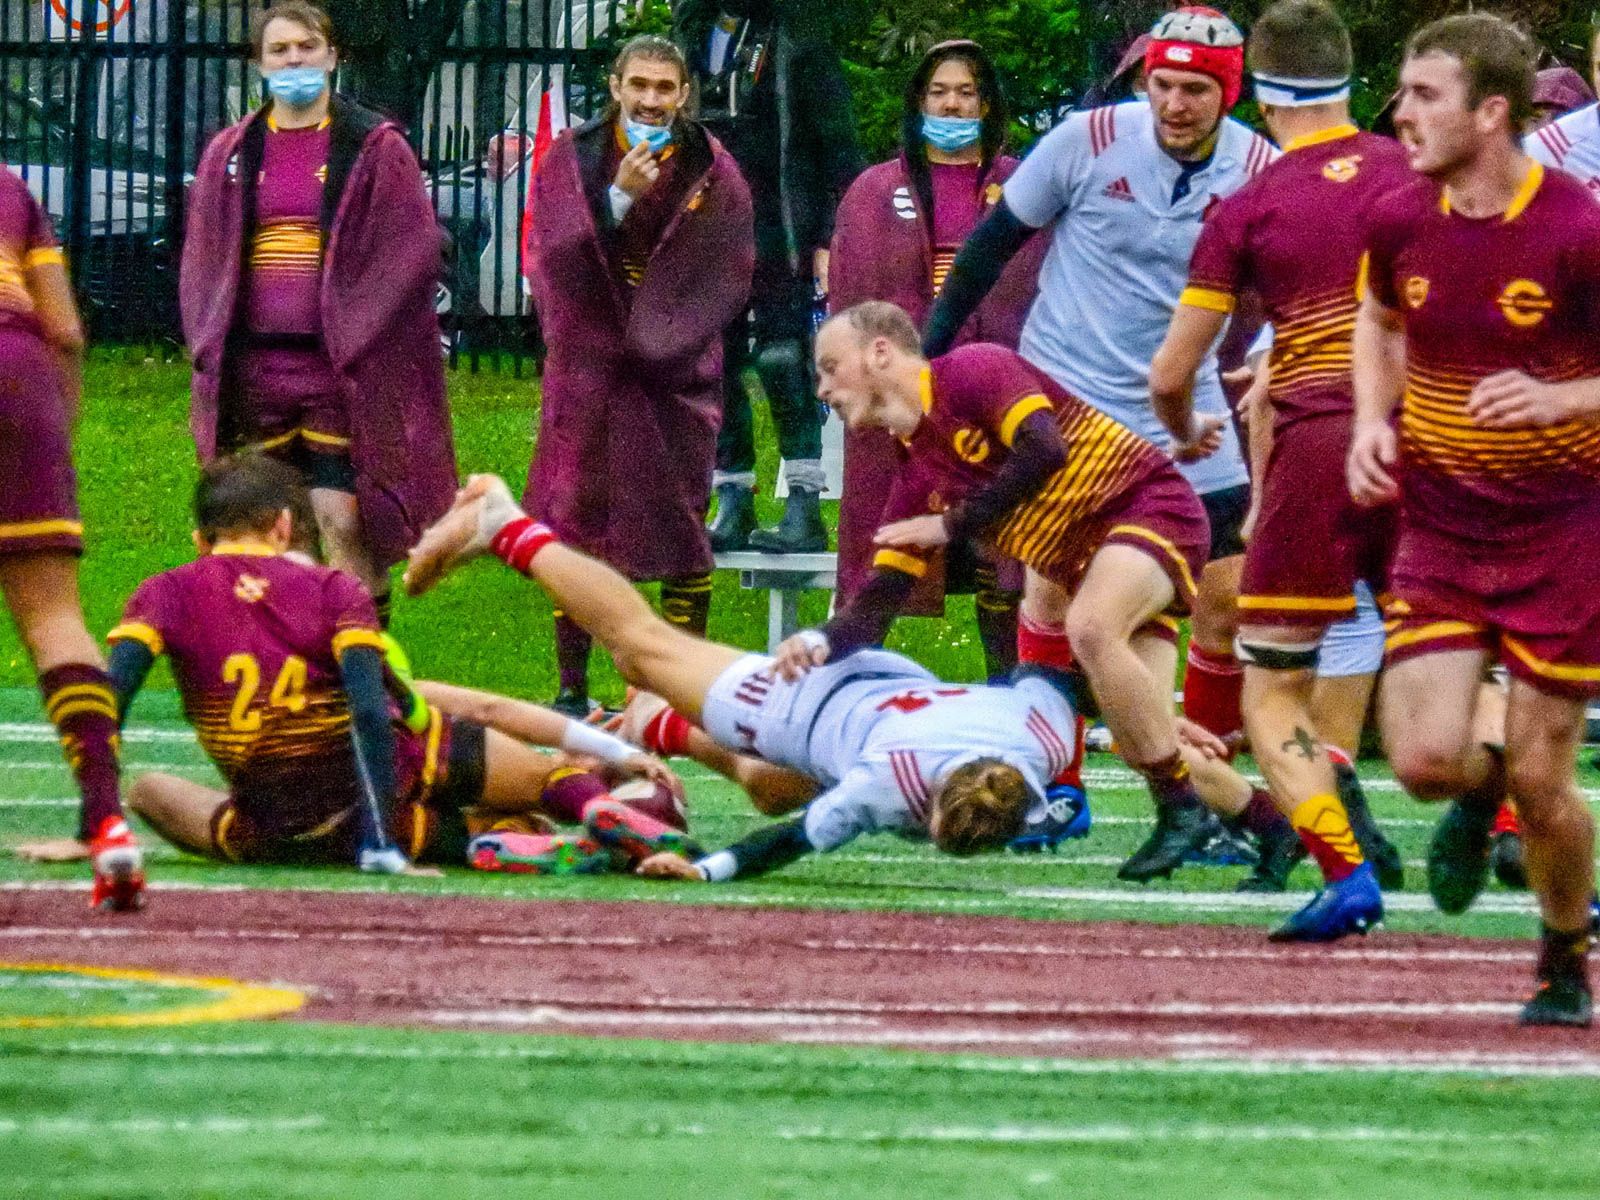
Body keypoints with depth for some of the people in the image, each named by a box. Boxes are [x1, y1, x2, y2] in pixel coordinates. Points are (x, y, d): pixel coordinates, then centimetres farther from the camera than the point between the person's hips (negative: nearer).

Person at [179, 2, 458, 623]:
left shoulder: (375, 148, 1)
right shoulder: (230, 155, 13)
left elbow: (412, 252, -4)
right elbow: (201, 262, 16)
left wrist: (355, 343, -11)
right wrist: (210, 349, 3)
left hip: (339, 368, -4)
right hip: (254, 369, 4)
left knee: (341, 519, -11)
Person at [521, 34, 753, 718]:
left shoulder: (711, 171, 4)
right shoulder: (571, 162, 4)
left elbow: (724, 275, 1)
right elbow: (557, 257, -7)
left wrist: (662, 337, -9)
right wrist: (618, 198, -20)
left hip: (677, 376, 0)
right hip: (588, 372, 0)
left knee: (682, 532, -3)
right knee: (578, 529, -3)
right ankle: (571, 686, 1)